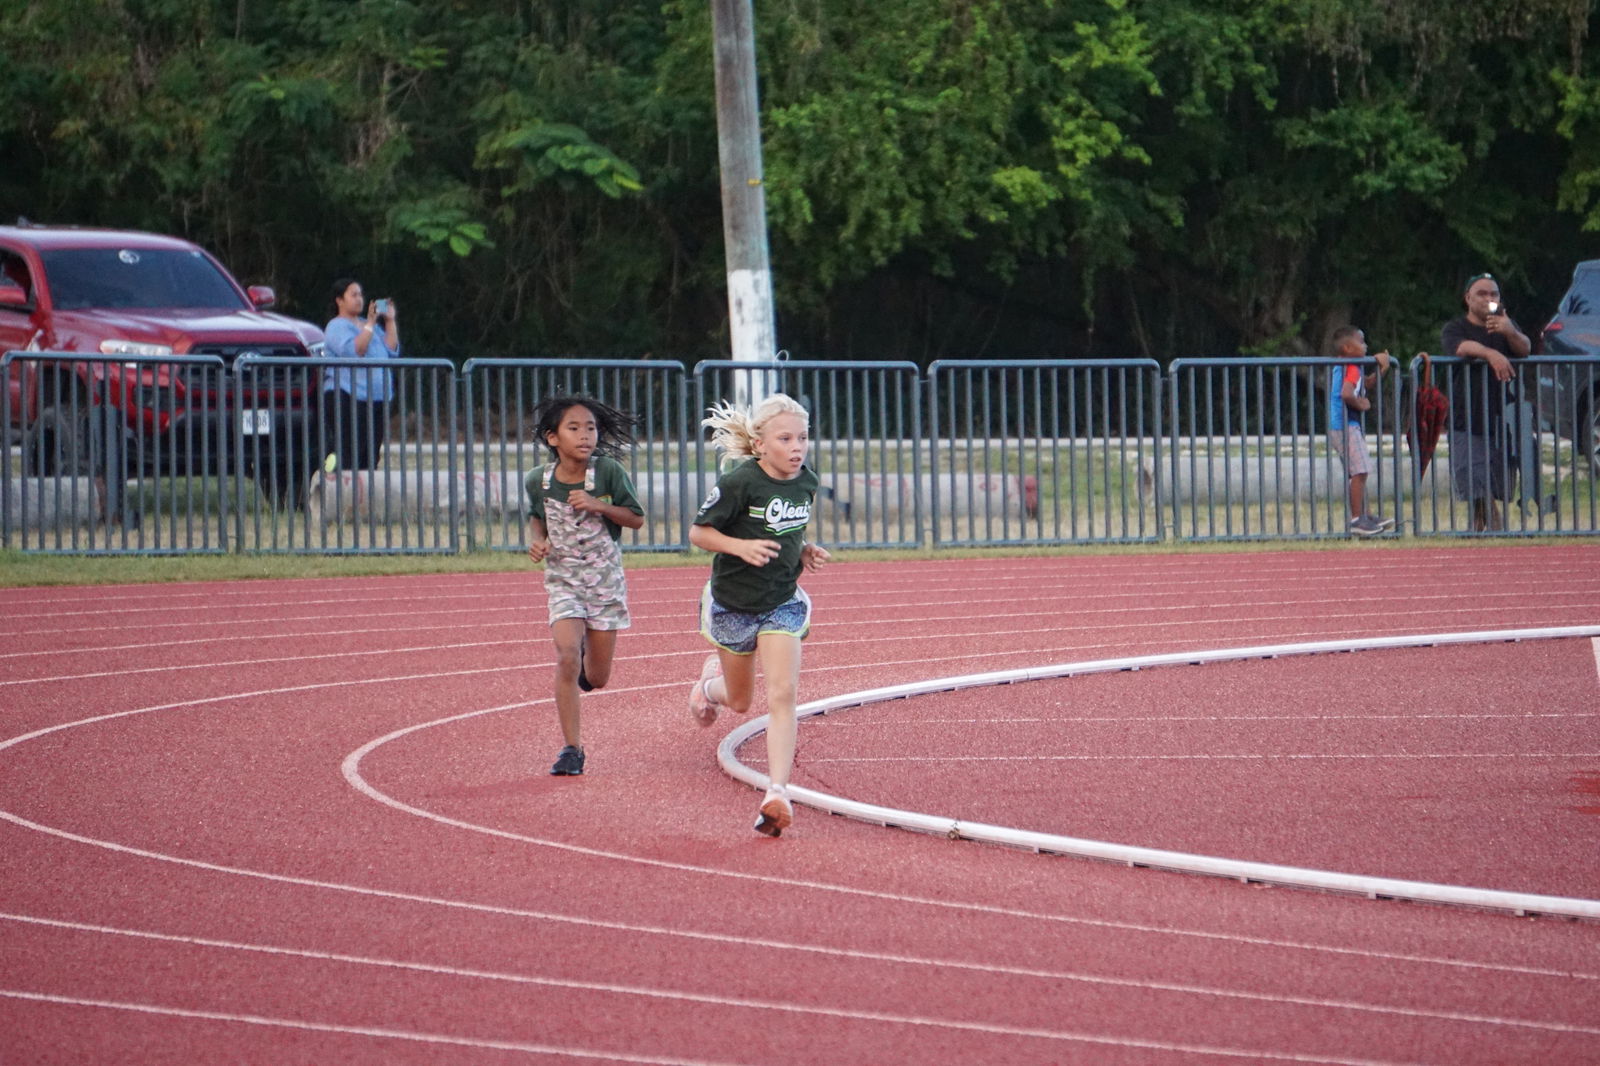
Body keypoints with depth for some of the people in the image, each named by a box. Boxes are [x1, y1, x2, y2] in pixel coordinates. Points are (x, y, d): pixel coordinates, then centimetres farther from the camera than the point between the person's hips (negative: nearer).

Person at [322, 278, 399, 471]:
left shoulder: (371, 325, 22)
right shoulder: (337, 327, -3)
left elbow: (392, 351, 12)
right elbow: (353, 350, -19)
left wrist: (390, 321, 7)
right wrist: (370, 324, -18)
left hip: (377, 399, 8)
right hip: (347, 399, -8)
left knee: (371, 456, 4)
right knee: (348, 455, -15)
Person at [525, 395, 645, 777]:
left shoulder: (609, 472, -13)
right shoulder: (538, 480, -7)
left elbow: (636, 519, -5)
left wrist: (598, 506, -21)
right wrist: (536, 540, -8)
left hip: (605, 578, 0)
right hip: (562, 578, 0)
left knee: (596, 678, 4)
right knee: (567, 657, -19)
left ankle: (585, 664, 44)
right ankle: (571, 748, -8)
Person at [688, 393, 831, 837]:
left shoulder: (807, 482, -4)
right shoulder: (738, 483, -22)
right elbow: (698, 532, -14)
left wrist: (804, 550, -2)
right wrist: (741, 546, -29)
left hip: (782, 603, 2)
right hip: (733, 602, -2)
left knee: (782, 696, -15)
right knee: (740, 701, 17)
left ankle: (777, 792, -19)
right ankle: (711, 680, 54)